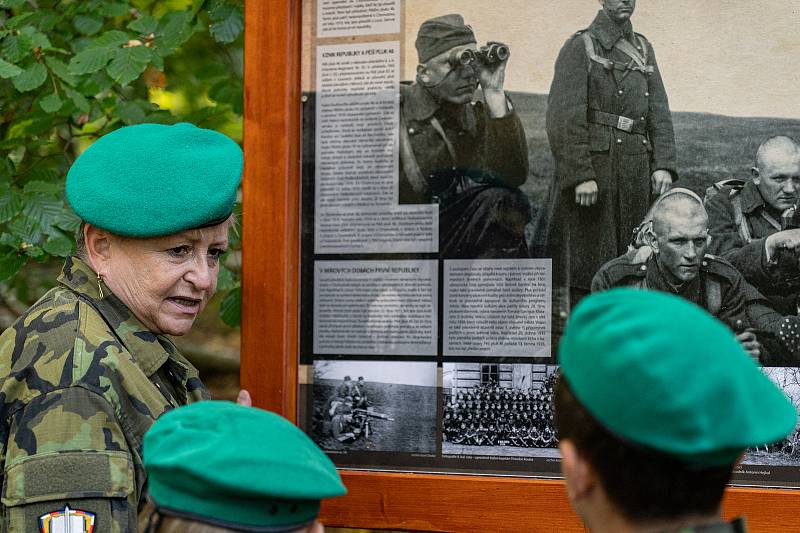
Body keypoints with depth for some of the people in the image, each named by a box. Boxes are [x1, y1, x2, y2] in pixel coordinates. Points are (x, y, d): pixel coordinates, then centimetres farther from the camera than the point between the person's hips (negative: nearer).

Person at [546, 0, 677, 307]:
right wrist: (580, 175, -19)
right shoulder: (580, 47, -4)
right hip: (591, 168, -6)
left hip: (636, 173, 6)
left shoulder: (643, 49, 16)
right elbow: (564, 118, -12)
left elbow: (659, 112, 14)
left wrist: (663, 164, 1)